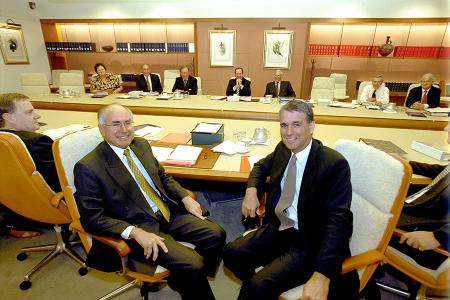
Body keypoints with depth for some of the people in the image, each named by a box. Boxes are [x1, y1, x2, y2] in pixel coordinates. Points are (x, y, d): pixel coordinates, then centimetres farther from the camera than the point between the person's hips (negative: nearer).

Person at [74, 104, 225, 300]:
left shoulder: (141, 144, 6)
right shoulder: (88, 167, -13)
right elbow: (91, 218, -14)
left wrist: (185, 197, 0)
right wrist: (135, 232, -26)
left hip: (170, 213, 7)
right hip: (139, 225, -6)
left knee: (216, 235, -4)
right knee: (193, 265, -21)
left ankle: (181, 280, 20)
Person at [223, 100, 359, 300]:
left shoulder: (334, 164, -19)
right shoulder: (283, 149, 1)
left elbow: (339, 220, -24)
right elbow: (261, 166, 20)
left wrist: (322, 276, -34)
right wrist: (251, 191, -2)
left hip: (309, 241, -6)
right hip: (277, 228, 6)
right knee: (231, 253, -7)